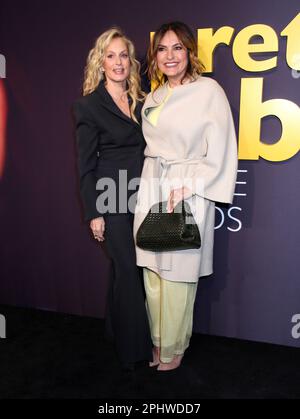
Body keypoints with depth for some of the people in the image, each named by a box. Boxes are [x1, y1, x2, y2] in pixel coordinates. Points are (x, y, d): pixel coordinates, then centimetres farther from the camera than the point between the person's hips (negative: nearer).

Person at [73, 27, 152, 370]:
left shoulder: (140, 101, 11)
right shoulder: (89, 105, -5)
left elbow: (149, 149, 12)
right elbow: (86, 166, -6)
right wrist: (94, 214, -9)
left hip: (142, 196, 5)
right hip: (113, 199, -5)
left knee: (126, 268, 13)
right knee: (129, 271, 2)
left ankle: (116, 329, 35)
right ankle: (133, 349, 21)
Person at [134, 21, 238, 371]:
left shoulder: (209, 91, -5)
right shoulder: (154, 97, 14)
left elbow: (220, 150, -9)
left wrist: (188, 187, -15)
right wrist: (152, 183, 9)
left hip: (188, 194, -6)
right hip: (151, 189, 6)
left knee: (177, 276, 2)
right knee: (152, 270, 11)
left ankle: (173, 348, 23)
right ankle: (158, 340, 30)